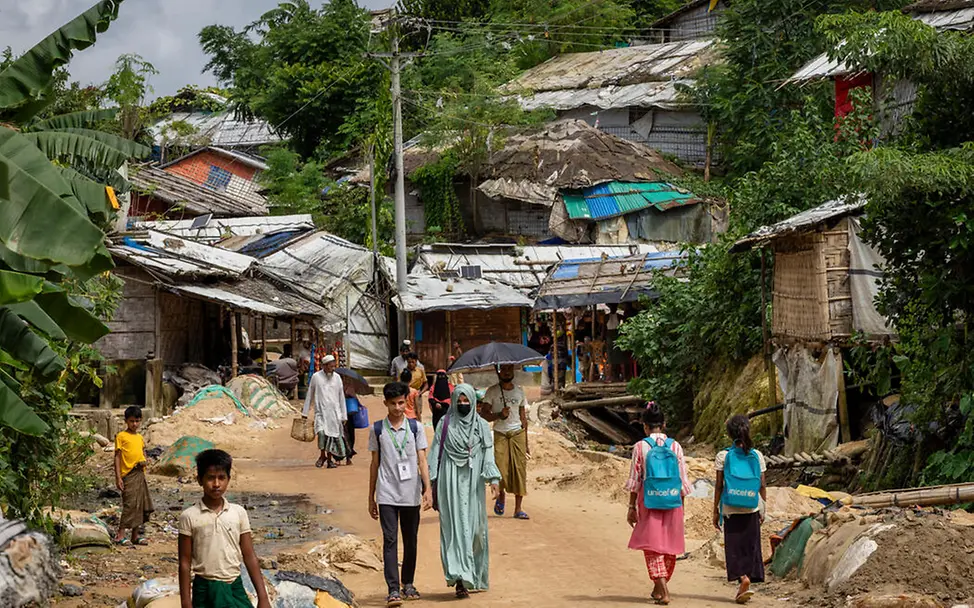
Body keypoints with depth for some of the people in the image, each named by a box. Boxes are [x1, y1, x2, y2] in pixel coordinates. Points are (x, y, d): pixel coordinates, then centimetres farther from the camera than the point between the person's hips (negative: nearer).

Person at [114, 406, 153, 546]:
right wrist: (118, 477, -11)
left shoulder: (140, 438, 16)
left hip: (140, 473, 7)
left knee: (141, 505, 8)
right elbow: (117, 457, -5)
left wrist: (144, 461, -3)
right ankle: (120, 534, -9)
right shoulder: (121, 436, -3)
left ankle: (136, 535, 15)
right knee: (130, 504, -13)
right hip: (128, 475, -7)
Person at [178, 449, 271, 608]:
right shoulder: (189, 517, -5)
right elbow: (185, 563, -2)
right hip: (205, 590, -2)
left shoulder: (239, 513, 1)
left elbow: (250, 557, 4)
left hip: (235, 588, 2)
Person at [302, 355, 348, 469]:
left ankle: (329, 459, 13)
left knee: (333, 435, 0)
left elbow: (341, 397, 10)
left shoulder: (337, 377, 6)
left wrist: (344, 416, 9)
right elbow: (310, 395, 7)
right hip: (321, 411, -2)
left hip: (334, 412, 2)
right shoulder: (316, 377, 0)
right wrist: (305, 412, 8)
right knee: (321, 433, -20)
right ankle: (322, 456, -1)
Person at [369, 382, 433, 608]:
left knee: (411, 540, 10)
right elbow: (375, 464, 9)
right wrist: (371, 498, 10)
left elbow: (422, 460, 2)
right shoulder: (377, 430, 4)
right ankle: (393, 589, -14)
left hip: (411, 494, 1)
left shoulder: (416, 428, 4)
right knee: (390, 540, -10)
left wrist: (428, 489, -10)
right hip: (387, 495, -1)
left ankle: (408, 583, 26)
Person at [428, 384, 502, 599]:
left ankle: (473, 576, 17)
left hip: (473, 483, 2)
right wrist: (431, 483, -1)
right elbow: (435, 453, 4)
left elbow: (488, 455, 2)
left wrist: (493, 480, -11)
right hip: (450, 483, -2)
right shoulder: (445, 424, 4)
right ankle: (460, 580, -15)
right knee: (455, 526, -8)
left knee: (474, 526, 4)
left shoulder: (482, 426, 7)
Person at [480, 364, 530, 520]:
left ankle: (518, 509, -1)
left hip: (518, 433, 2)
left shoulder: (519, 391, 12)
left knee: (520, 470, -5)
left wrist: (525, 442, 13)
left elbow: (523, 417, 15)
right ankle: (501, 495, 17)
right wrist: (499, 415, -21)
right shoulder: (492, 391, 2)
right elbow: (483, 414, -2)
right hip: (500, 434, -2)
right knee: (501, 469, -14)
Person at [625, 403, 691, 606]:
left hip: (649, 503, -2)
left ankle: (662, 590, -10)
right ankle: (660, 587, 26)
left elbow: (634, 480, -3)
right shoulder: (675, 447, 2)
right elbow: (683, 481, 5)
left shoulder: (641, 447, -5)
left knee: (652, 546, 2)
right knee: (669, 546, 14)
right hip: (673, 504, 2)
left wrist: (631, 507, 4)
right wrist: (681, 506, 14)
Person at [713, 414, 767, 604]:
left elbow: (719, 486, -4)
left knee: (734, 547, 1)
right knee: (750, 546, 10)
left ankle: (742, 577, -22)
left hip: (730, 510, -2)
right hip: (752, 509, 2)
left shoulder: (723, 456, -5)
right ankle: (744, 588, 12)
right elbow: (762, 486, 3)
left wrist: (715, 510, 3)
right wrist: (763, 509, 13)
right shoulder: (757, 456, 0)